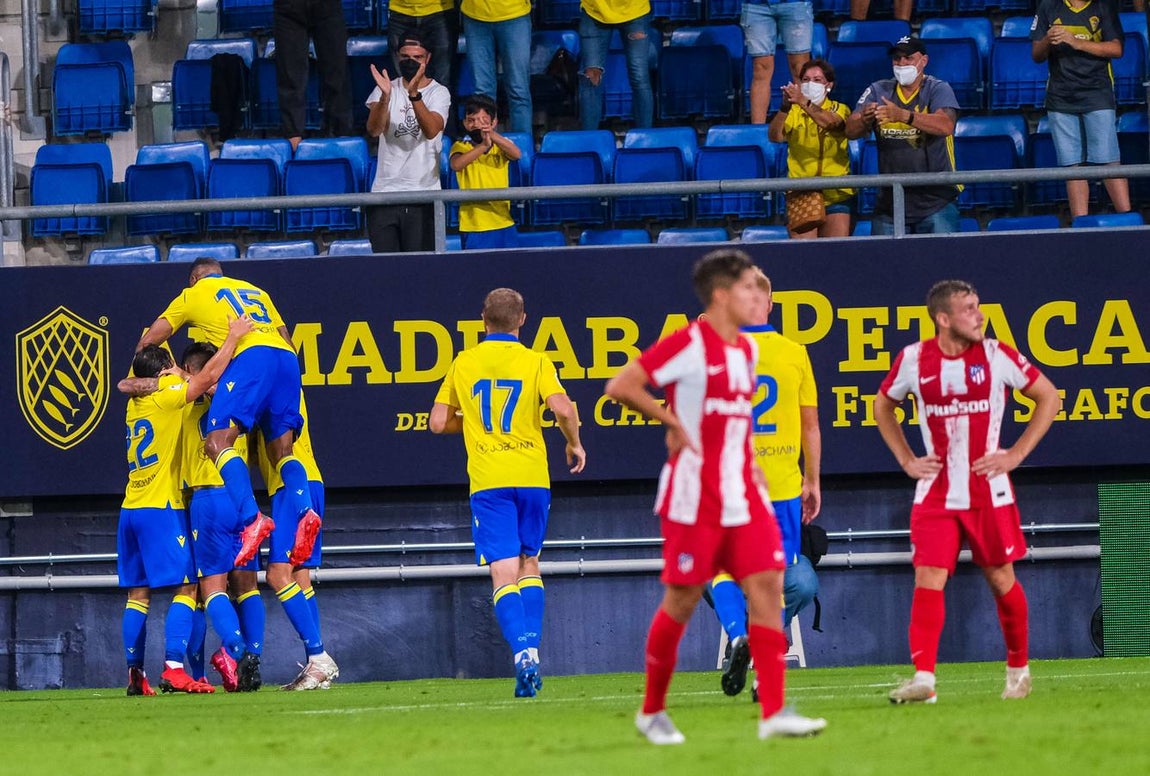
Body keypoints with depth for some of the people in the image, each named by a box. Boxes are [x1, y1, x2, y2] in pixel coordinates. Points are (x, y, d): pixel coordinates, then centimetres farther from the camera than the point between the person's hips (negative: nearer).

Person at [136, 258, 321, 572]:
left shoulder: (193, 295, 22)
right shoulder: (254, 290, 35)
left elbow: (148, 341, 23)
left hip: (250, 357, -6)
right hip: (287, 358, 6)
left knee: (218, 442, -14)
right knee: (282, 450, 9)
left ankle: (252, 517, -34)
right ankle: (304, 509, -20)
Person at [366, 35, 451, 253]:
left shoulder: (438, 92, 3)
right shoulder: (384, 89, 8)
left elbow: (431, 130, -17)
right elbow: (374, 129, -10)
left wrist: (414, 94, -31)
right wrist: (385, 96, -28)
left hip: (423, 192, -2)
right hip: (385, 191, 2)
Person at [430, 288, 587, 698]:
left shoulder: (464, 363, 7)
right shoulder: (535, 362, 2)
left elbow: (438, 422, 9)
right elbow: (562, 408, -12)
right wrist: (575, 445, 6)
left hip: (487, 480, -1)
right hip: (532, 476, 1)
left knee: (504, 571, -6)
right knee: (529, 563, 19)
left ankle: (522, 654, -24)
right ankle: (532, 647, 10)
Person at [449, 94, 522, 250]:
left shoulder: (501, 145, 8)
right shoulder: (461, 147, 1)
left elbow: (516, 154, -15)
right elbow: (456, 164, -21)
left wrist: (493, 136, -31)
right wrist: (483, 146, -33)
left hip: (503, 222, 3)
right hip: (473, 224, -3)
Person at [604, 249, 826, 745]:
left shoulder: (747, 350, 13)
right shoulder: (688, 345, -12)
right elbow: (619, 388, -15)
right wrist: (672, 422, -12)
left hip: (743, 496, 7)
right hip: (694, 497, -7)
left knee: (767, 587, -5)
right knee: (682, 601, 0)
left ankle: (773, 713, -8)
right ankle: (652, 712, 16)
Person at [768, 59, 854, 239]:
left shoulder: (838, 110, 5)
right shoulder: (793, 113, 8)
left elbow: (829, 122, -19)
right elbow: (775, 136, -11)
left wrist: (803, 102, -36)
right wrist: (785, 108, -30)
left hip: (836, 194, -1)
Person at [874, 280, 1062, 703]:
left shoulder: (996, 355, -5)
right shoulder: (913, 360, -1)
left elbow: (1048, 397, 4)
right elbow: (883, 405, 18)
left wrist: (1016, 454, -3)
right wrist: (907, 460, 8)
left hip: (989, 491, -1)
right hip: (936, 491, 1)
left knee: (1001, 579, 9)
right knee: (928, 580, -11)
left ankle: (1018, 669, 26)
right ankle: (923, 677, -17)